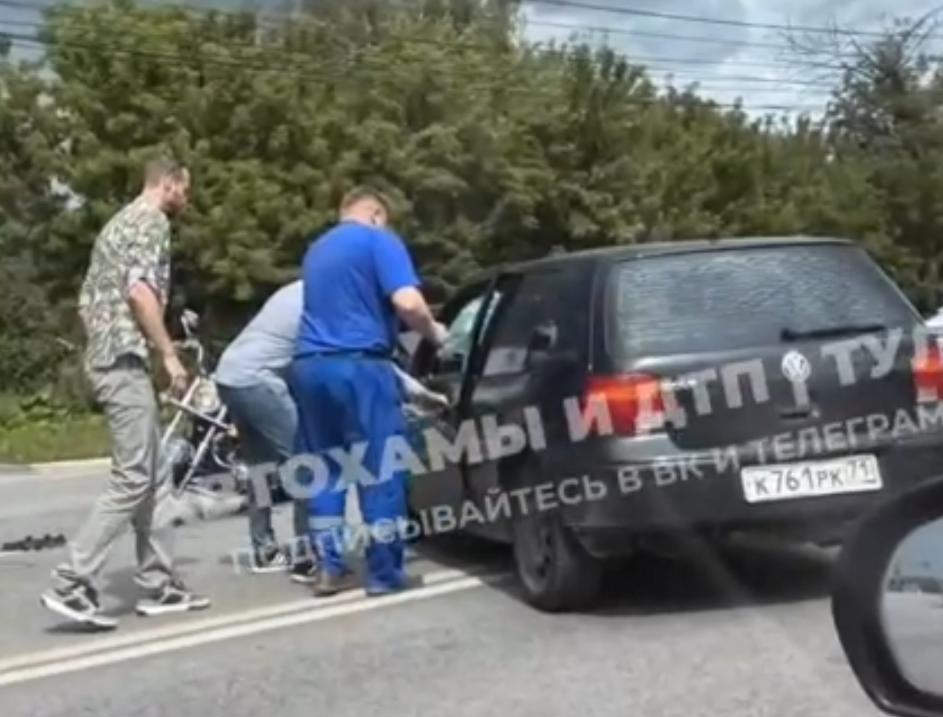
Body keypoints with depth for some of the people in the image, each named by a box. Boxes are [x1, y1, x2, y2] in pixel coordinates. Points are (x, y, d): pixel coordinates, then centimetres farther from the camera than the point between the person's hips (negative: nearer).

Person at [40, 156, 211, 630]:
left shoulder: (118, 223, 24)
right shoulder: (151, 220, -6)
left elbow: (87, 300, 24)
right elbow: (140, 290, -20)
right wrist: (169, 354, -16)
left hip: (105, 357, 10)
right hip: (125, 359, -10)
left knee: (153, 476, 11)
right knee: (132, 478, -10)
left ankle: (158, 585, 13)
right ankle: (70, 583, -12)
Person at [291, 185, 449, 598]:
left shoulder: (317, 249, 23)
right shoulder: (379, 241, -1)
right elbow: (407, 302, -15)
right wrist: (433, 333, 3)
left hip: (310, 364, 7)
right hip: (358, 364, -7)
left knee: (324, 470, 14)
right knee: (380, 470, 1)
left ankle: (329, 568, 14)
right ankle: (385, 573, 4)